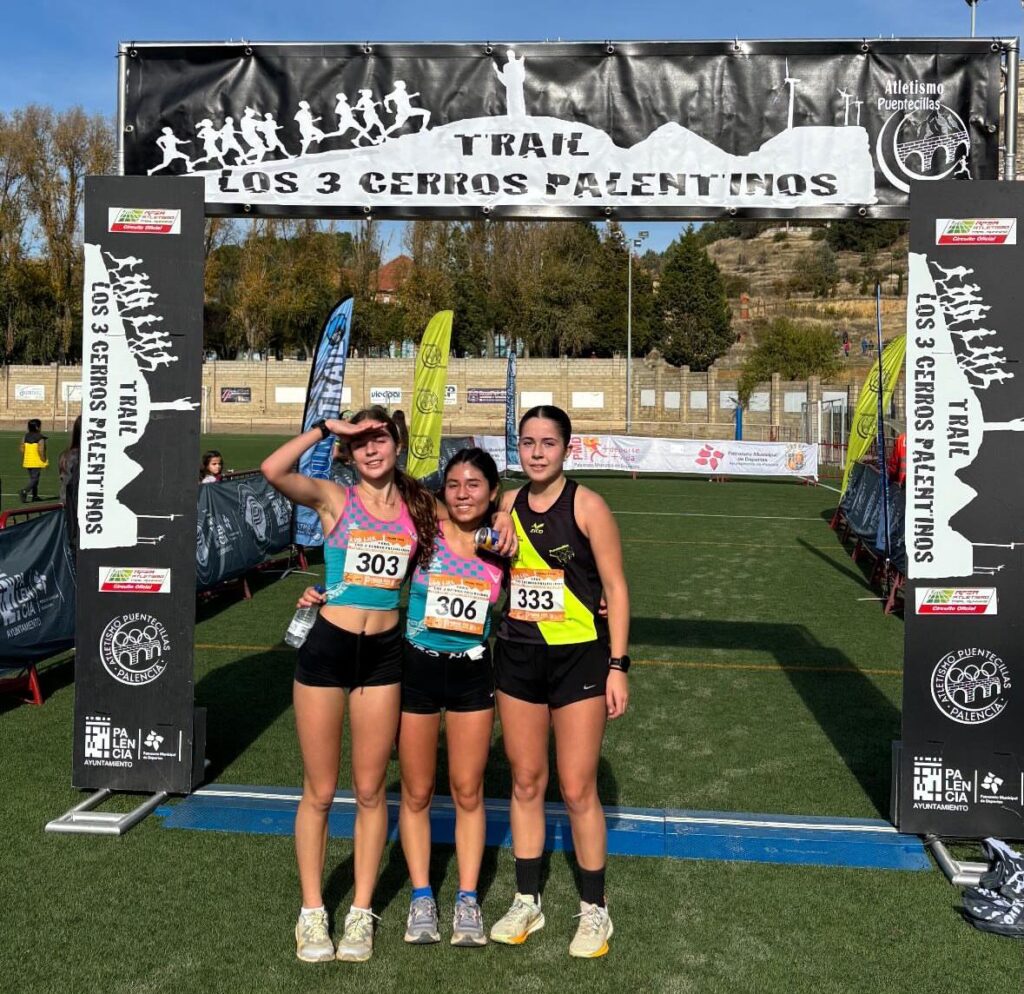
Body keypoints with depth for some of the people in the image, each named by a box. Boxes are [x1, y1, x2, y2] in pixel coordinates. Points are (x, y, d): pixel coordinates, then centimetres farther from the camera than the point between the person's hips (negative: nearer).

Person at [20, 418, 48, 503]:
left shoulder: (25, 436, 7)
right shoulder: (40, 438, -12)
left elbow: (22, 449, 8)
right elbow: (41, 451, -18)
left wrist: (22, 461, 16)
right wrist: (45, 461, -10)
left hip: (27, 461, 7)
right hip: (37, 462, -7)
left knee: (32, 478, 18)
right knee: (34, 479, -6)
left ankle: (35, 496, 21)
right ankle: (24, 491, -26)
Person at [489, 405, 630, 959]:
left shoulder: (587, 506, -8)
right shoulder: (507, 505, 5)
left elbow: (615, 586, -7)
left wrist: (617, 665, -10)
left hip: (578, 659, -4)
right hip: (517, 658, 4)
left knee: (577, 789, 0)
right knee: (525, 783, 12)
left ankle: (594, 910, 18)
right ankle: (527, 901, 27)